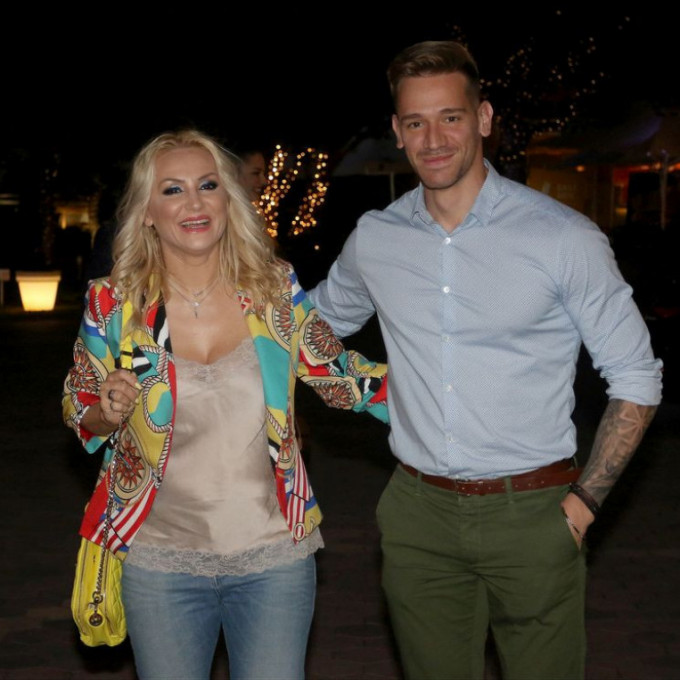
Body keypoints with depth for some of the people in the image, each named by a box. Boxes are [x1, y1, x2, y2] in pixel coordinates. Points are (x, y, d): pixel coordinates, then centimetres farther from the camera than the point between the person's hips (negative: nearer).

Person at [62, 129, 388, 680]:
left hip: (274, 557, 1)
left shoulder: (277, 289, -4)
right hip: (161, 561, 0)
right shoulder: (114, 305, -6)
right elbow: (80, 416, 6)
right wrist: (105, 413, -17)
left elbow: (337, 374, 8)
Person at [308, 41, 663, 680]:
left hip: (531, 512, -3)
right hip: (418, 513, 3)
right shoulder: (373, 238, 3)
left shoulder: (563, 237, -7)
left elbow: (636, 379, -1)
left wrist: (584, 501, -6)